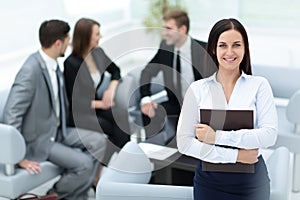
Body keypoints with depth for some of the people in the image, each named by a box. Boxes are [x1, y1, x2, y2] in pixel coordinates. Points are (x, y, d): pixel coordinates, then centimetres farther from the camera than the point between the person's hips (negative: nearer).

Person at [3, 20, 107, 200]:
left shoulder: (54, 65, 2)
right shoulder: (31, 70, -25)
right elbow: (11, 115, -26)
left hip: (58, 131, 9)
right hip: (38, 140, -8)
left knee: (98, 141, -4)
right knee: (84, 163, -19)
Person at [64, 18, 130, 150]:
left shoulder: (98, 52, 0)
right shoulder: (71, 63, -18)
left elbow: (115, 71, 16)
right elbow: (74, 100, -14)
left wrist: (111, 89, -4)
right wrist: (101, 104, -16)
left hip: (97, 106, 5)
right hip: (79, 113, -5)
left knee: (122, 119, -26)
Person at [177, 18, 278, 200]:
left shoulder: (259, 85, -2)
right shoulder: (197, 89, -2)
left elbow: (269, 135, -12)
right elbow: (184, 142, -7)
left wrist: (217, 137, -17)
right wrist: (234, 155, -13)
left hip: (252, 180, 0)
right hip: (209, 180, 0)